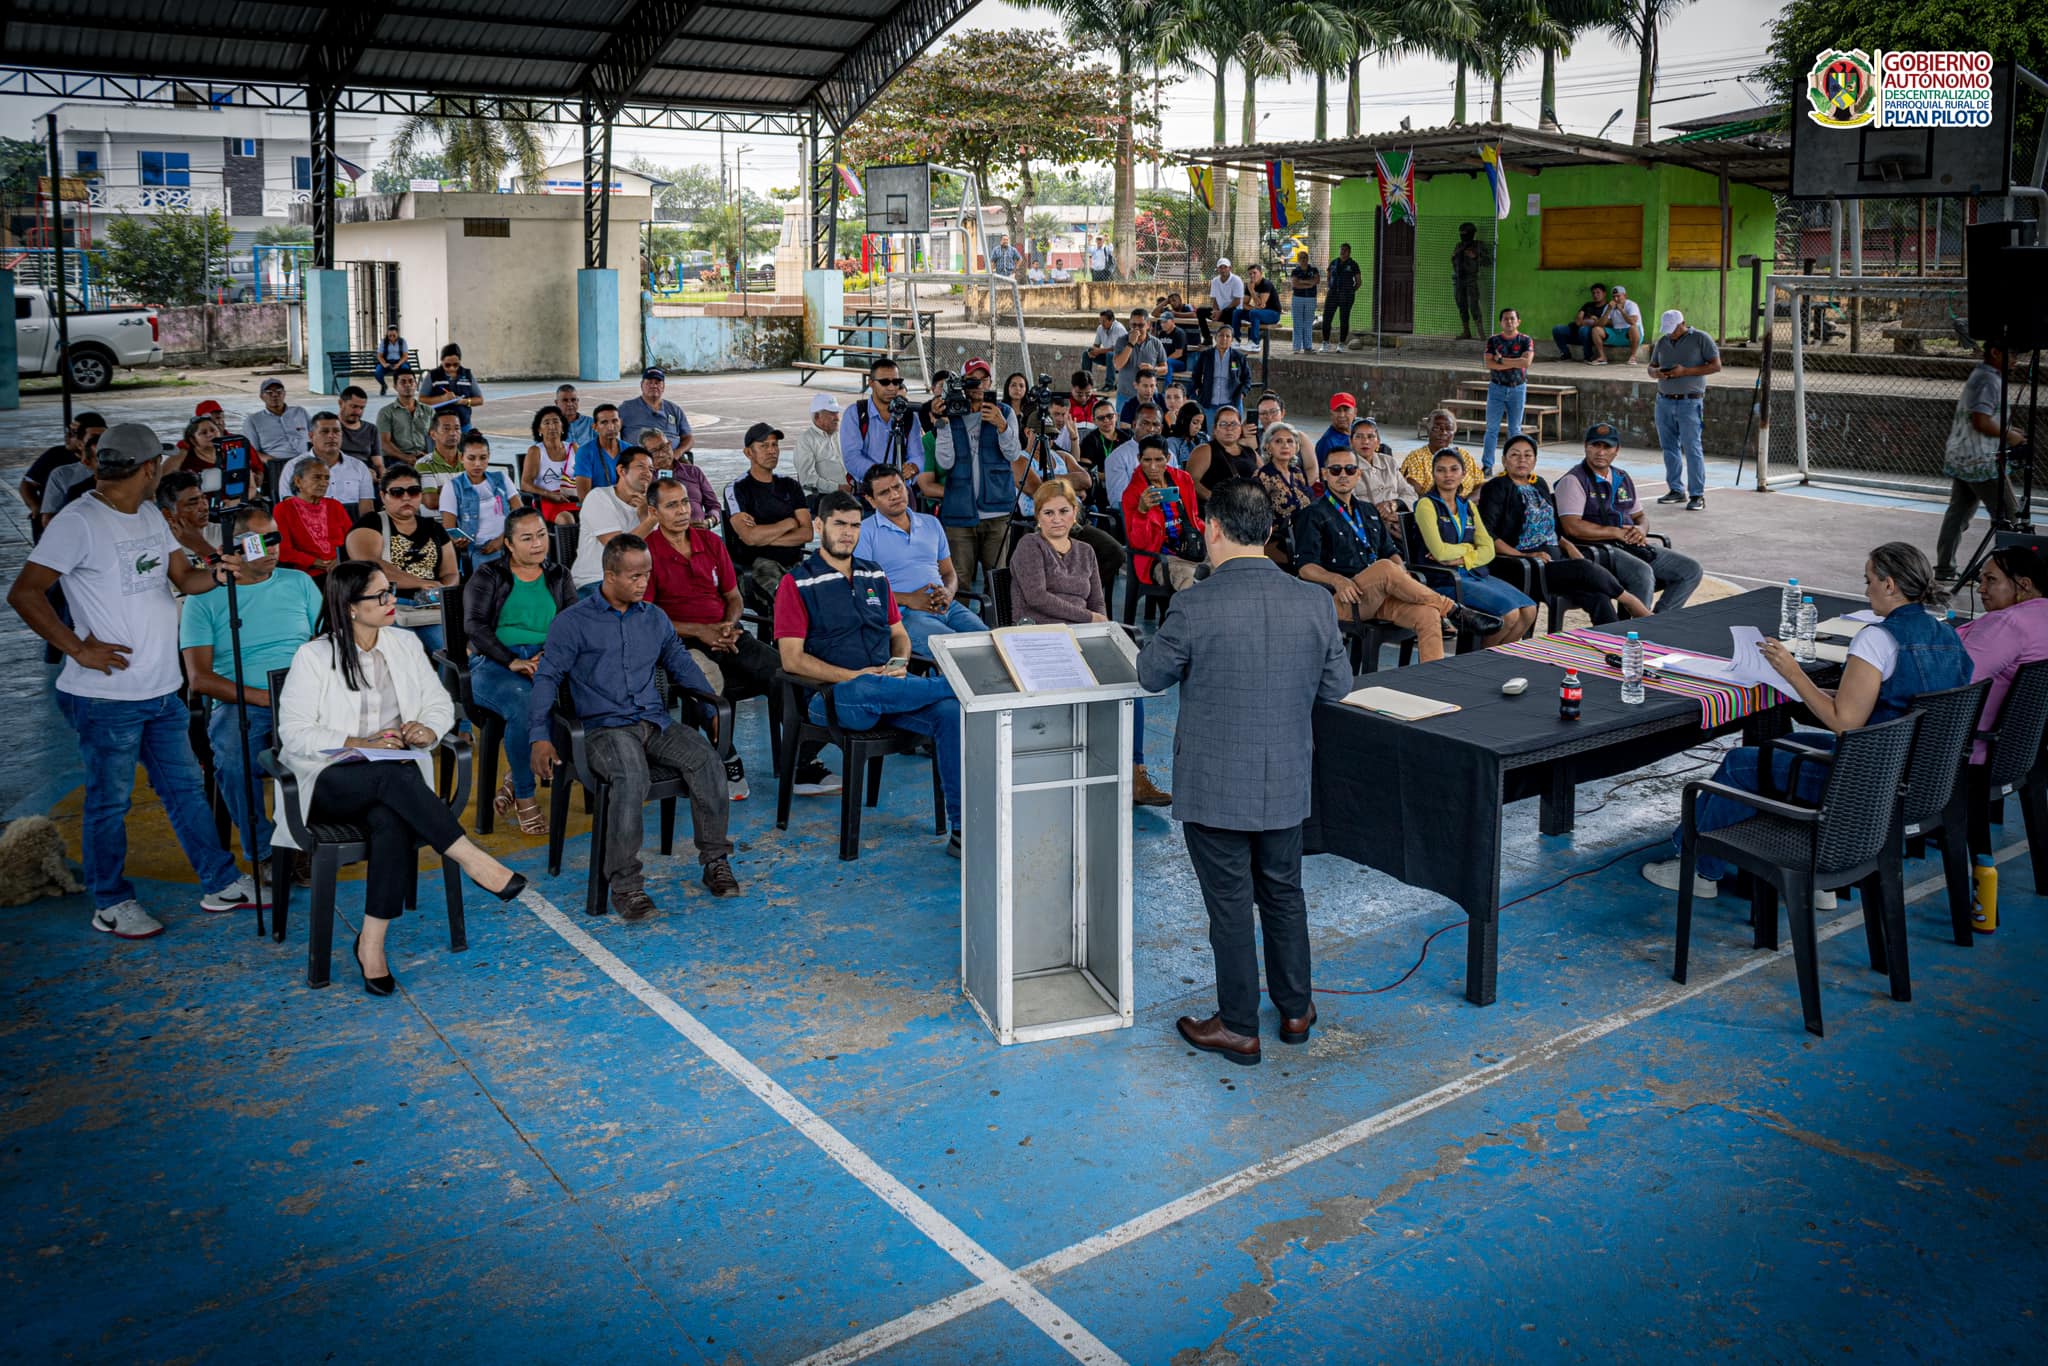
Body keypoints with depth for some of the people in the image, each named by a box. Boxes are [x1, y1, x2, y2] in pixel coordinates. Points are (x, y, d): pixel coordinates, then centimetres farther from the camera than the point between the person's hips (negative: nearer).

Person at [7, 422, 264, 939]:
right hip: (108, 696, -8)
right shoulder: (79, 522, -15)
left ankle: (221, 884, 24)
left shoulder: (150, 516, 10)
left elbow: (184, 577, 14)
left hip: (163, 690, 8)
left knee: (185, 788, 15)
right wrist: (79, 649, -18)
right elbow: (24, 593, -17)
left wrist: (217, 572, -8)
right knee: (109, 802, 6)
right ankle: (111, 903, 19)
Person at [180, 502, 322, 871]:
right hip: (240, 702, -1)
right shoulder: (204, 599, 7)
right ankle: (263, 851, -13)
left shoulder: (298, 583, 17)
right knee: (232, 757, -35)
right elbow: (199, 678, -1)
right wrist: (261, 696, -15)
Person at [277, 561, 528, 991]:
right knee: (394, 776, -37)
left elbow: (440, 703, 16)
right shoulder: (314, 657, -1)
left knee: (393, 821, -33)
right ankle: (473, 860, -37)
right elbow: (294, 731, -6)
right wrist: (360, 744, -18)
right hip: (332, 781, -3)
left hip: (396, 776, 3)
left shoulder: (405, 645, 13)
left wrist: (428, 730, -8)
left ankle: (372, 943, -31)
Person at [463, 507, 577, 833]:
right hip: (494, 663, -3)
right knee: (525, 705, -38)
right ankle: (524, 797, -19)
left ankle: (514, 777, -12)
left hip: (548, 663, 3)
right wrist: (512, 661, -16)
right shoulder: (488, 576, 11)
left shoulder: (558, 577, 20)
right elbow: (474, 625, -2)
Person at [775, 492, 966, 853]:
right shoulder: (797, 584, 2)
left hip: (886, 688, 4)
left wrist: (898, 665, 0)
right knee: (864, 691, -41)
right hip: (833, 696, -4)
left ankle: (961, 827, -23)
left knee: (950, 712, -24)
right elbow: (792, 660, -5)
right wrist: (852, 676, -15)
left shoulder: (875, 576, 19)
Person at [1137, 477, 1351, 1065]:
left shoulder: (1193, 607, -19)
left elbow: (1151, 675, -4)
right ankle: (1295, 1009, 36)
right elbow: (1337, 686, 3)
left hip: (1215, 786, -4)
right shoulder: (1316, 602, -7)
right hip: (1287, 782, 4)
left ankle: (1238, 1028, 22)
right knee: (1283, 893, 21)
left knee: (1229, 905, 8)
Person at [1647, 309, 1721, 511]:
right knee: (1669, 447, 8)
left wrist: (1686, 371, -16)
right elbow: (1651, 366, 19)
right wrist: (1655, 372, -6)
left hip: (1689, 403, -6)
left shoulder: (1701, 339, -3)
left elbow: (1716, 366, -6)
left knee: (1691, 448, -8)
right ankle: (1677, 490, 17)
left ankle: (1697, 495, -6)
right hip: (1664, 401, 6)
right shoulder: (1662, 341, 13)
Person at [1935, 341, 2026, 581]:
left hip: (1960, 458, 10)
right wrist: (2008, 436, -10)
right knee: (2008, 515, -3)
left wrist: (2007, 429, 16)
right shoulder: (1989, 381, -16)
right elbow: (1981, 422, -23)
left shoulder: (1979, 376, 17)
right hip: (1981, 461, -10)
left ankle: (1944, 569, 11)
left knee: (1958, 513, 9)